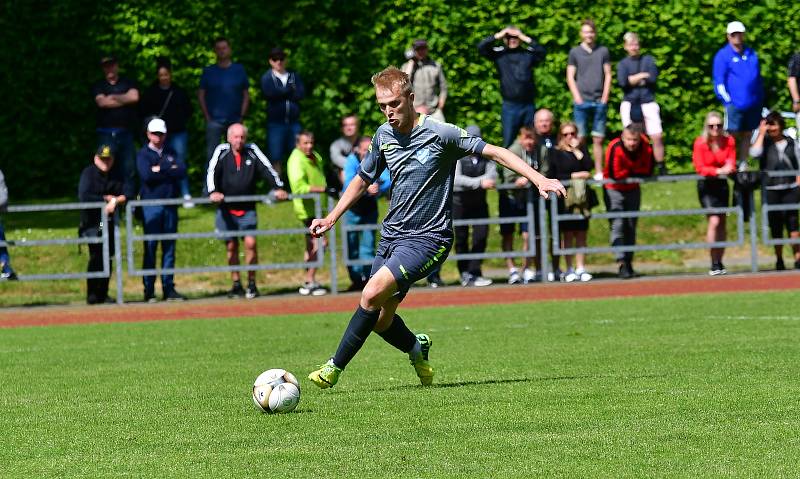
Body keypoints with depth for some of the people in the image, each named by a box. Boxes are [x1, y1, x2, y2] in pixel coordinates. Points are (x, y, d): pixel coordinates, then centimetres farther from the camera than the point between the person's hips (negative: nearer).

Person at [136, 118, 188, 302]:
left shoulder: (172, 153, 16)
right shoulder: (143, 154, 4)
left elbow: (182, 172, 0)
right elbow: (146, 175, -13)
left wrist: (161, 169, -7)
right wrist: (170, 171, -5)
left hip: (170, 205, 4)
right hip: (151, 203, -4)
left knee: (169, 247, 5)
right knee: (150, 247, -4)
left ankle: (168, 287, 8)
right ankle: (149, 290, -2)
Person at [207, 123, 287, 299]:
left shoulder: (252, 151, 2)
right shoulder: (222, 151, -2)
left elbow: (267, 169, -4)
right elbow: (212, 172, -12)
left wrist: (278, 188, -20)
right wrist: (213, 192, -30)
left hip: (247, 210, 0)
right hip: (226, 210, 0)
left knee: (250, 242, -12)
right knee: (231, 246, 4)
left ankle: (252, 284, -2)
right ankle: (236, 285, 15)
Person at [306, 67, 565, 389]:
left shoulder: (440, 133, -13)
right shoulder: (384, 136, 5)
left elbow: (495, 152, -8)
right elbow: (363, 179, 22)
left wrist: (539, 180, -15)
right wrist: (331, 218, 19)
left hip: (427, 238, -6)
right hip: (391, 236, 6)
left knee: (372, 295, -24)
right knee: (381, 320, 4)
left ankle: (335, 367, -12)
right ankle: (416, 348, 36)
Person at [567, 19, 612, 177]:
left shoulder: (603, 51, 11)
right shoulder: (575, 52, 7)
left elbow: (608, 75, 10)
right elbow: (570, 77, 5)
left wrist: (605, 97, 0)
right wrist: (578, 98, -5)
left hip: (600, 102, 1)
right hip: (582, 102, -1)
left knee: (598, 140, 1)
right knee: (580, 139, -4)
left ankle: (599, 172, 3)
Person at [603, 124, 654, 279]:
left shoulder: (646, 147, -17)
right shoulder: (615, 148, -30)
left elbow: (648, 171, -15)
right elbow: (614, 174, -31)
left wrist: (627, 171, -20)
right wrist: (634, 172, -19)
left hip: (632, 189, 5)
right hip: (613, 189, -5)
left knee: (631, 227, 12)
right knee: (617, 225, -13)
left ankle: (629, 262, 23)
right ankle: (622, 263, -17)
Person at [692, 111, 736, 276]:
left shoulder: (729, 141, -4)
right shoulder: (700, 143, -14)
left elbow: (732, 164, 0)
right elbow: (700, 168, -16)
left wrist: (729, 169, -23)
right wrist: (718, 171, -28)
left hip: (721, 184, 4)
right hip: (706, 185, -4)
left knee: (722, 224, 6)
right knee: (714, 221, -17)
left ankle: (719, 263, 15)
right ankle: (714, 264, -14)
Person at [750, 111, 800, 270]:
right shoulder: (764, 142, 7)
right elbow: (754, 153, -15)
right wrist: (761, 134, -7)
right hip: (771, 190, 0)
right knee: (775, 226, 3)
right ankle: (779, 259, 13)